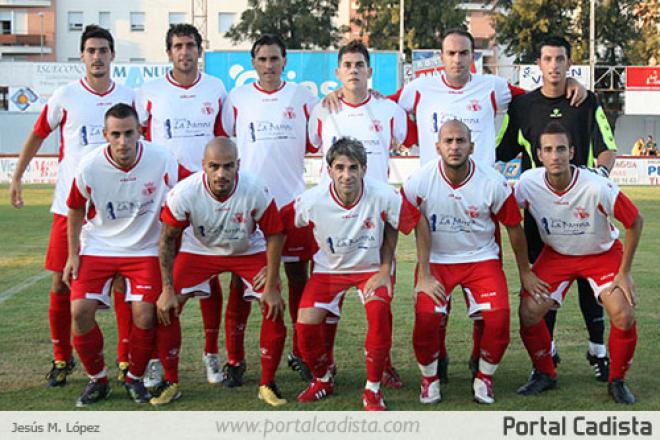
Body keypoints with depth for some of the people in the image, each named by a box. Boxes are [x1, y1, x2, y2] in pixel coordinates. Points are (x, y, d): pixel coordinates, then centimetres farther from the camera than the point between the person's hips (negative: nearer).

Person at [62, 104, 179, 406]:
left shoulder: (162, 161, -19)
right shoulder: (90, 166, -14)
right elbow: (75, 211, 4)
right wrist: (73, 255, 4)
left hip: (145, 249, -1)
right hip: (97, 248, 1)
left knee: (144, 313, -15)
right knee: (80, 310, -12)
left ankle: (135, 378, 11)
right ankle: (97, 379, 10)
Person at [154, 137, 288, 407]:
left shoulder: (255, 191, -30)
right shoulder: (184, 193, -29)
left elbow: (274, 235, -15)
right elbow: (168, 239, -14)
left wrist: (272, 286, -14)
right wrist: (167, 289, -15)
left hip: (248, 251, 0)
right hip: (199, 250, 0)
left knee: (274, 308, -14)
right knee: (166, 307, -13)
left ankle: (267, 384, 5)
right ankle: (170, 383, 5)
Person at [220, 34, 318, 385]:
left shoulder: (303, 97, 6)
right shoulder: (236, 98, 4)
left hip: (292, 201, 1)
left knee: (298, 276, 6)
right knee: (242, 278, 1)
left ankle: (301, 353, 21)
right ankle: (235, 359, 10)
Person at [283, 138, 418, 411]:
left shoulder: (383, 196, -25)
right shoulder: (312, 201, -24)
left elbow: (390, 227, -5)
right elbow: (279, 225, -7)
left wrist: (385, 270, -6)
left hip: (372, 267, -1)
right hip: (329, 268, 1)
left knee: (379, 312, -28)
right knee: (306, 323, -14)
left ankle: (373, 389, -9)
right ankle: (323, 380, 17)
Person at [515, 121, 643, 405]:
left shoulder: (596, 187, -29)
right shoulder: (528, 183, -22)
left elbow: (635, 222, -16)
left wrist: (624, 273, -12)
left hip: (603, 253, -2)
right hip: (556, 254, 2)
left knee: (624, 316, -19)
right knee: (528, 312, -13)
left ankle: (617, 381, 6)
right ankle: (545, 374, 13)